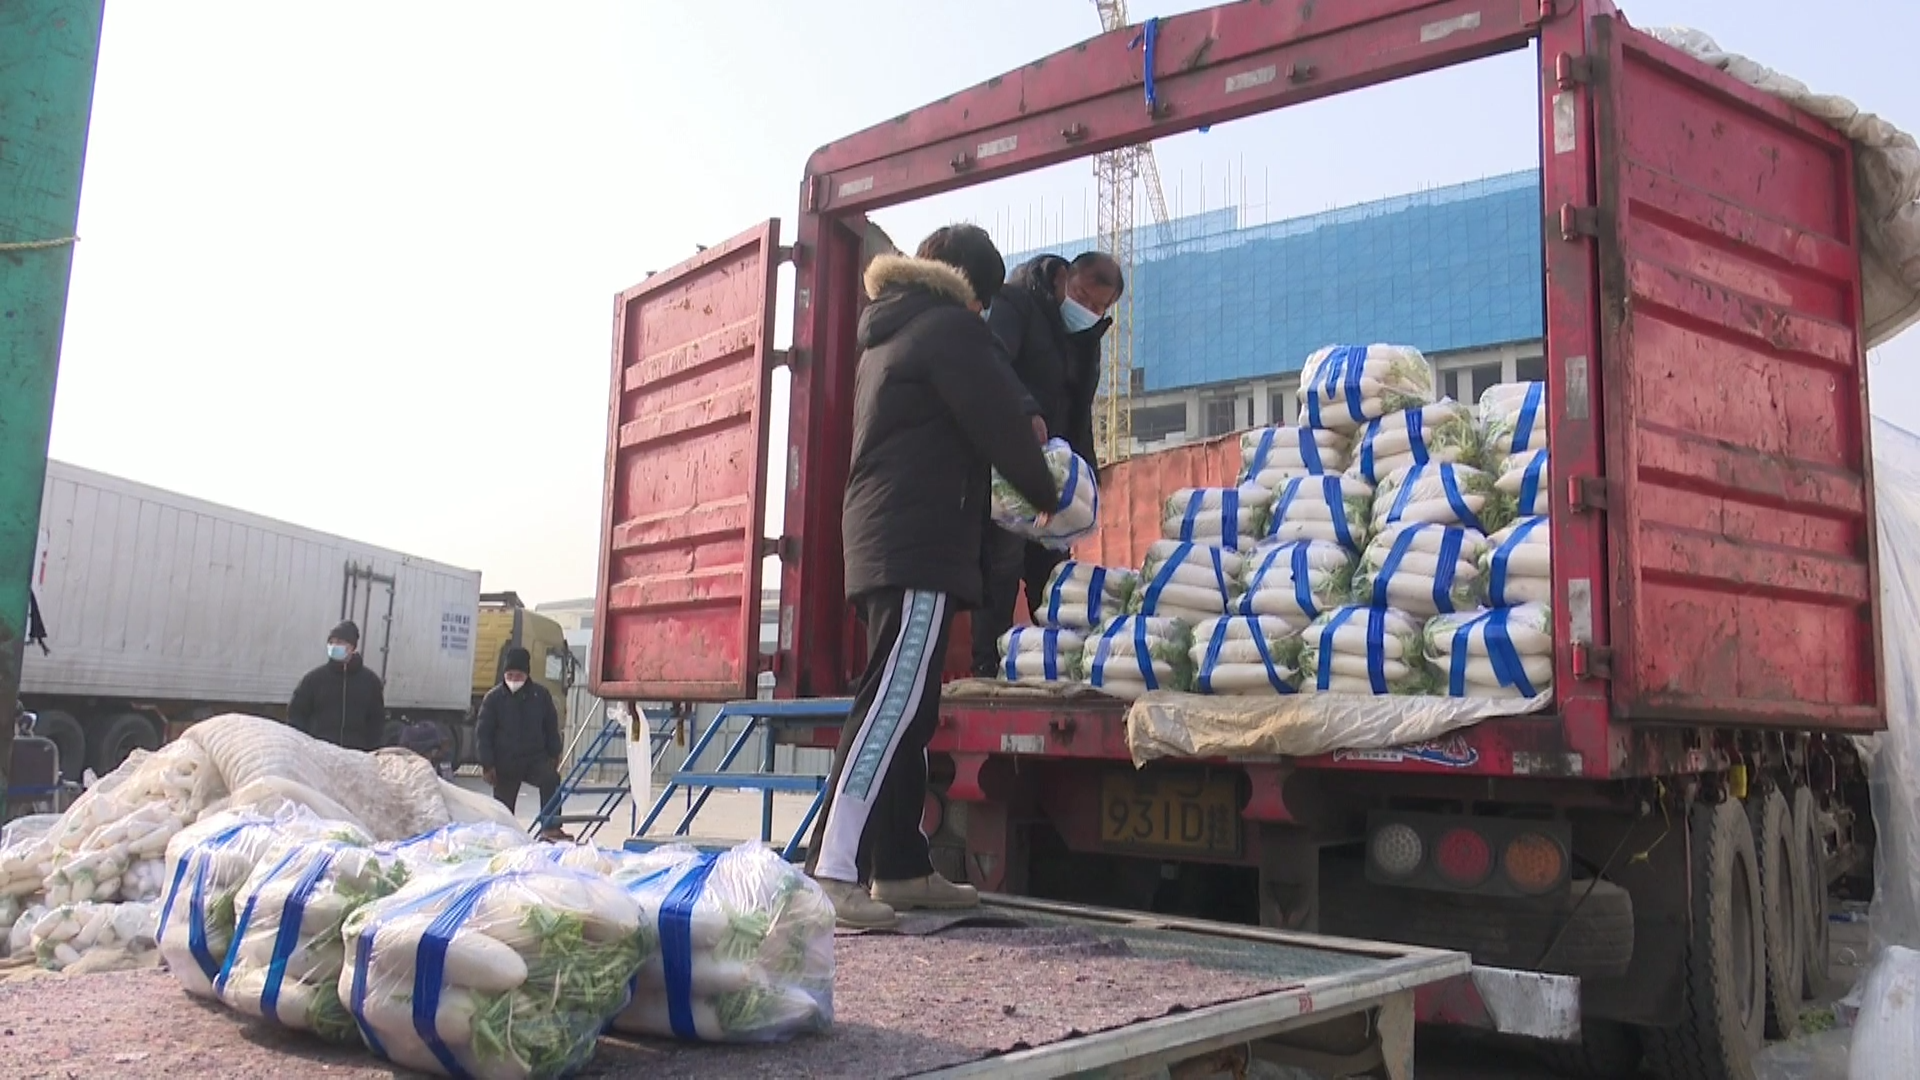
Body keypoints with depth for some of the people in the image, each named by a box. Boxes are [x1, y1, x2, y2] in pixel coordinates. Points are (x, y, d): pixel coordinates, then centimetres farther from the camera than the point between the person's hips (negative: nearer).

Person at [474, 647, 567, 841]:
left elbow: (551, 727, 12)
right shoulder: (493, 698, -4)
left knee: (551, 778, -26)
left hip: (536, 757, 0)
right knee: (503, 805, 3)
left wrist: (554, 754, 8)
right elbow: (483, 733, -3)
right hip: (505, 763, 0)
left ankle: (550, 827, -27)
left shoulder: (540, 694, 1)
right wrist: (487, 765, -7)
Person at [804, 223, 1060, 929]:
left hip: (878, 543, 10)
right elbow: (1001, 424, -7)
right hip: (921, 546, -10)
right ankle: (830, 871, -18)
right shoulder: (951, 327, -3)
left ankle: (901, 869, 13)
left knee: (907, 711, 10)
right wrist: (1045, 493, 10)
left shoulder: (883, 335, 25)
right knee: (894, 702, -14)